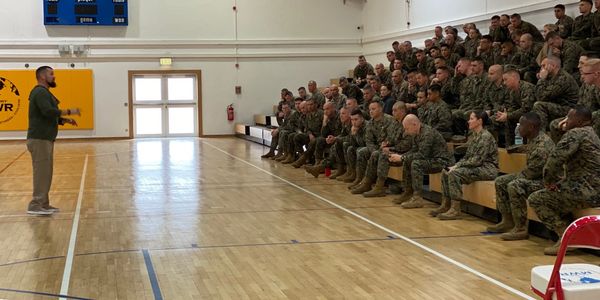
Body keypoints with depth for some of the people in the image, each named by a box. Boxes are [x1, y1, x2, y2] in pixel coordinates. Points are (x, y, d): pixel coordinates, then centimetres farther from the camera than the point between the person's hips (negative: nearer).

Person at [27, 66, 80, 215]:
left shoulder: (44, 93, 20)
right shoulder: (40, 92, -12)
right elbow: (48, 112, -26)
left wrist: (65, 120, 8)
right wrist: (69, 111, -18)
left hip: (45, 139, 10)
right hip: (39, 140, -10)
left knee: (45, 173, 11)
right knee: (41, 172, -9)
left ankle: (43, 204, 15)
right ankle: (35, 206, -7)